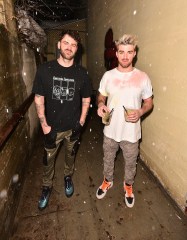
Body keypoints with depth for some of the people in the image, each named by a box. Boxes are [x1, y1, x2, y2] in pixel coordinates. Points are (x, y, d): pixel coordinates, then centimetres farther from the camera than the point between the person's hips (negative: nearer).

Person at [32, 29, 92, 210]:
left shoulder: (81, 73, -5)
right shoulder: (45, 70, -8)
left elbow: (86, 100, 3)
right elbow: (39, 99, -5)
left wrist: (80, 124, -2)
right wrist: (45, 126, -9)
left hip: (73, 127, 1)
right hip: (53, 127, 0)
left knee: (70, 155, 21)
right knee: (48, 159, 14)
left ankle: (68, 177, 49)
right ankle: (46, 186, 41)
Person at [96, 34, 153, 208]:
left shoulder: (143, 77, -9)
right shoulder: (108, 75, -5)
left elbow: (149, 102, 0)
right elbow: (101, 97, 7)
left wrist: (140, 112, -21)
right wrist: (101, 105, -17)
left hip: (131, 133, -1)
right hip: (110, 130, 2)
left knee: (130, 163, 20)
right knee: (108, 159, 23)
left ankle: (128, 186, 51)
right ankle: (107, 181, 53)